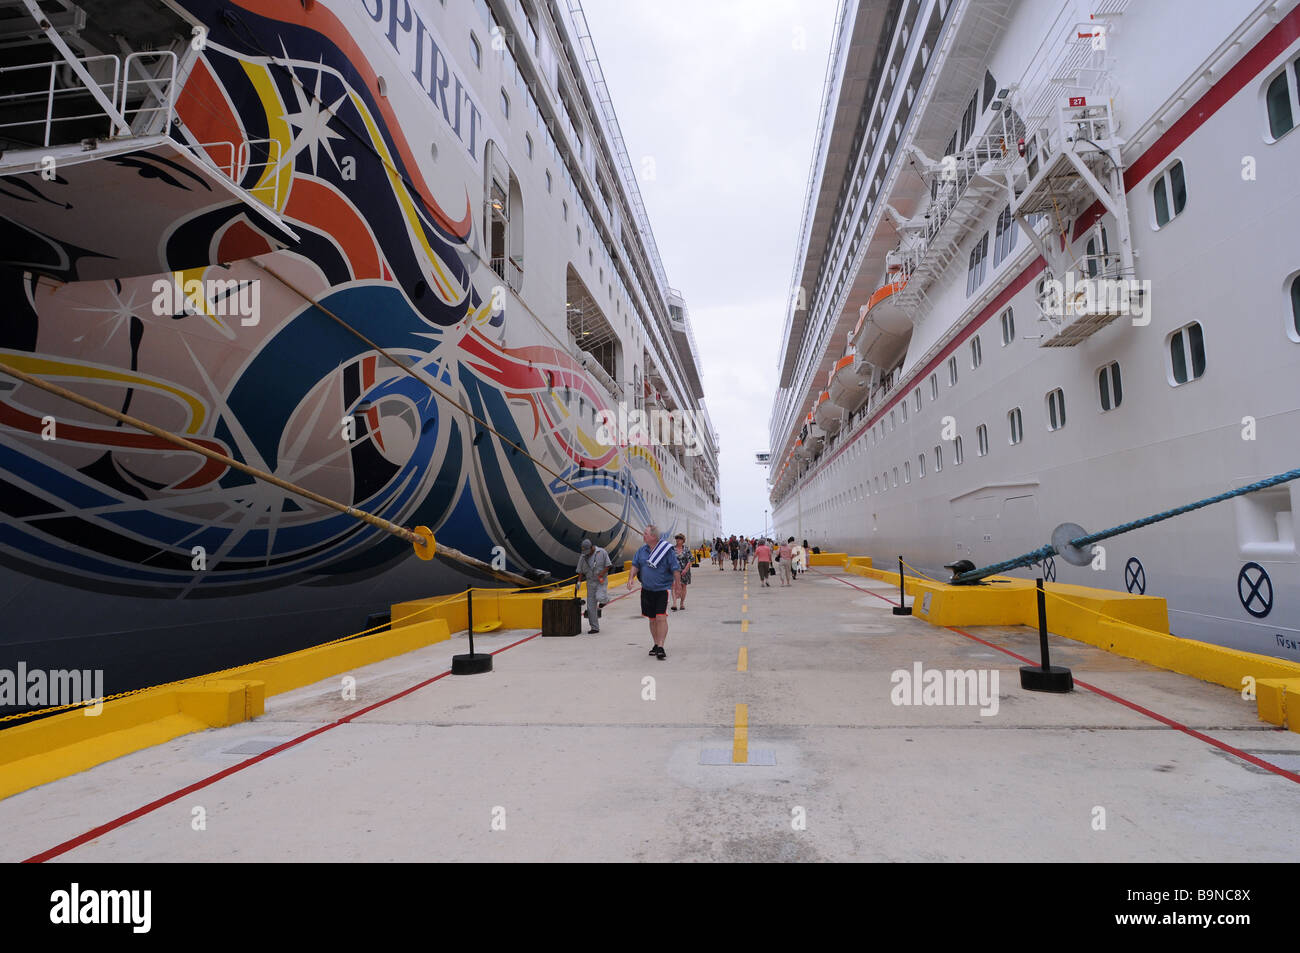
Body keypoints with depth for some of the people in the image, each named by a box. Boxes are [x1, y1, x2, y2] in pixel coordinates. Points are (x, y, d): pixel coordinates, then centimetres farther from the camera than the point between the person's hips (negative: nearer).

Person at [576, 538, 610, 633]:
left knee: (599, 597, -29)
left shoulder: (602, 552, -6)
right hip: (590, 582, 3)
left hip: (601, 580, -3)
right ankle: (594, 628, 9)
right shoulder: (582, 557, 3)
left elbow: (608, 566, -4)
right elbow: (580, 571, 9)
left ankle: (605, 598, 9)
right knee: (591, 606, -1)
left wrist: (601, 574, -17)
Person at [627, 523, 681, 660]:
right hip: (646, 590, 5)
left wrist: (677, 582, -10)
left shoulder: (667, 550, -9)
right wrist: (631, 578, -7)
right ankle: (656, 644, 25)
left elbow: (676, 568, -8)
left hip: (662, 590, -5)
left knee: (661, 618, -13)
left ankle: (660, 647, -10)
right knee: (652, 619, 13)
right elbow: (635, 566, 8)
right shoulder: (642, 550, 7)